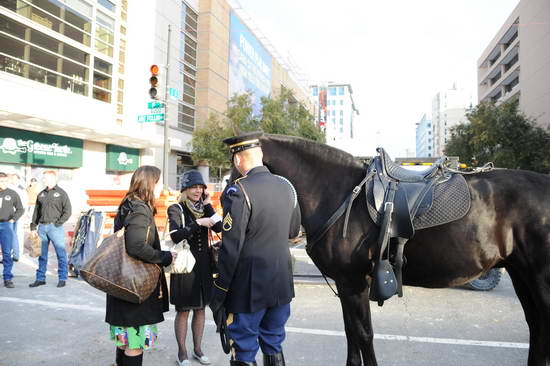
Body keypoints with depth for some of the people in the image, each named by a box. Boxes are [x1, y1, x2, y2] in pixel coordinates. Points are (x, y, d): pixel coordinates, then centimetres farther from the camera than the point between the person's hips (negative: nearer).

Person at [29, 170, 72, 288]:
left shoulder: (61, 193, 0)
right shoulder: (41, 194, 15)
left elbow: (67, 211, -4)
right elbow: (36, 211, 17)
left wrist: (59, 223, -12)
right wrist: (33, 225, 9)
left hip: (55, 227, -5)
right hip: (42, 227, 5)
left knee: (61, 254, -2)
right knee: (42, 254, 10)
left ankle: (62, 279, 6)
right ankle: (40, 278, 19)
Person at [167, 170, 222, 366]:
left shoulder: (204, 208, 7)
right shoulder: (176, 209, -6)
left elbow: (220, 228, -9)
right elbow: (176, 236, -21)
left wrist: (207, 205, -10)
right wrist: (198, 223, -25)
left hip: (204, 265, 5)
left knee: (200, 309, 15)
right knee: (183, 311, 7)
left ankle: (197, 349, 30)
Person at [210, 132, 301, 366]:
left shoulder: (238, 191, -18)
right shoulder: (286, 186, 2)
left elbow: (231, 249, -19)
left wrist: (218, 294, -10)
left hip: (248, 288, -6)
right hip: (282, 285, 6)